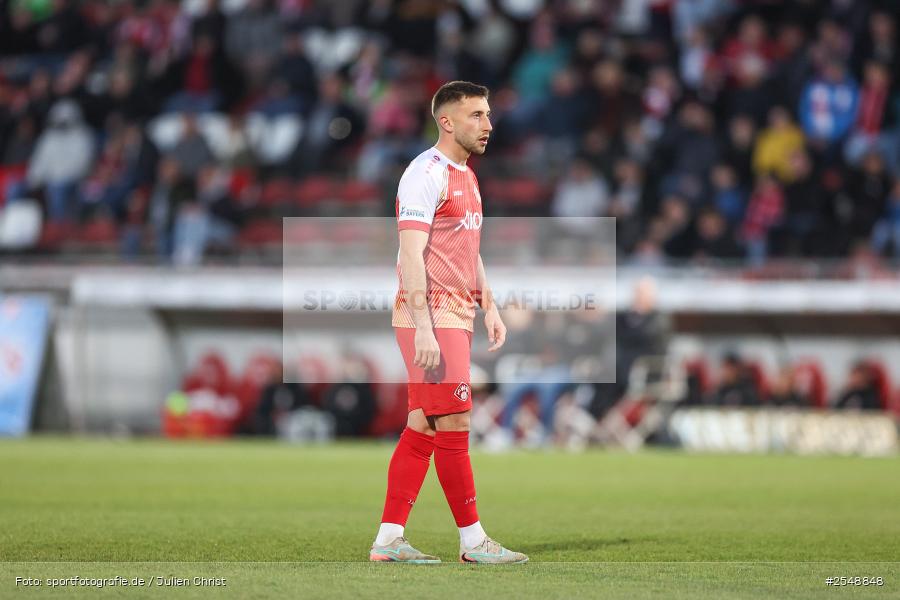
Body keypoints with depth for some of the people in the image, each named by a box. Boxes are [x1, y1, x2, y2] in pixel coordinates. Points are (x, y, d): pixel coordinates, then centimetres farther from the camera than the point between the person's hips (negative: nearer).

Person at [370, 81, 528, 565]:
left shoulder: (466, 176, 18)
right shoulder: (426, 174, -12)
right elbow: (411, 255, -18)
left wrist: (489, 306, 16)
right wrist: (423, 328, -24)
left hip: (456, 317, 9)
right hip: (431, 319, -9)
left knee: (423, 427, 8)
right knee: (453, 425, -7)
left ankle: (388, 540, 9)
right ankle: (472, 540, -2)